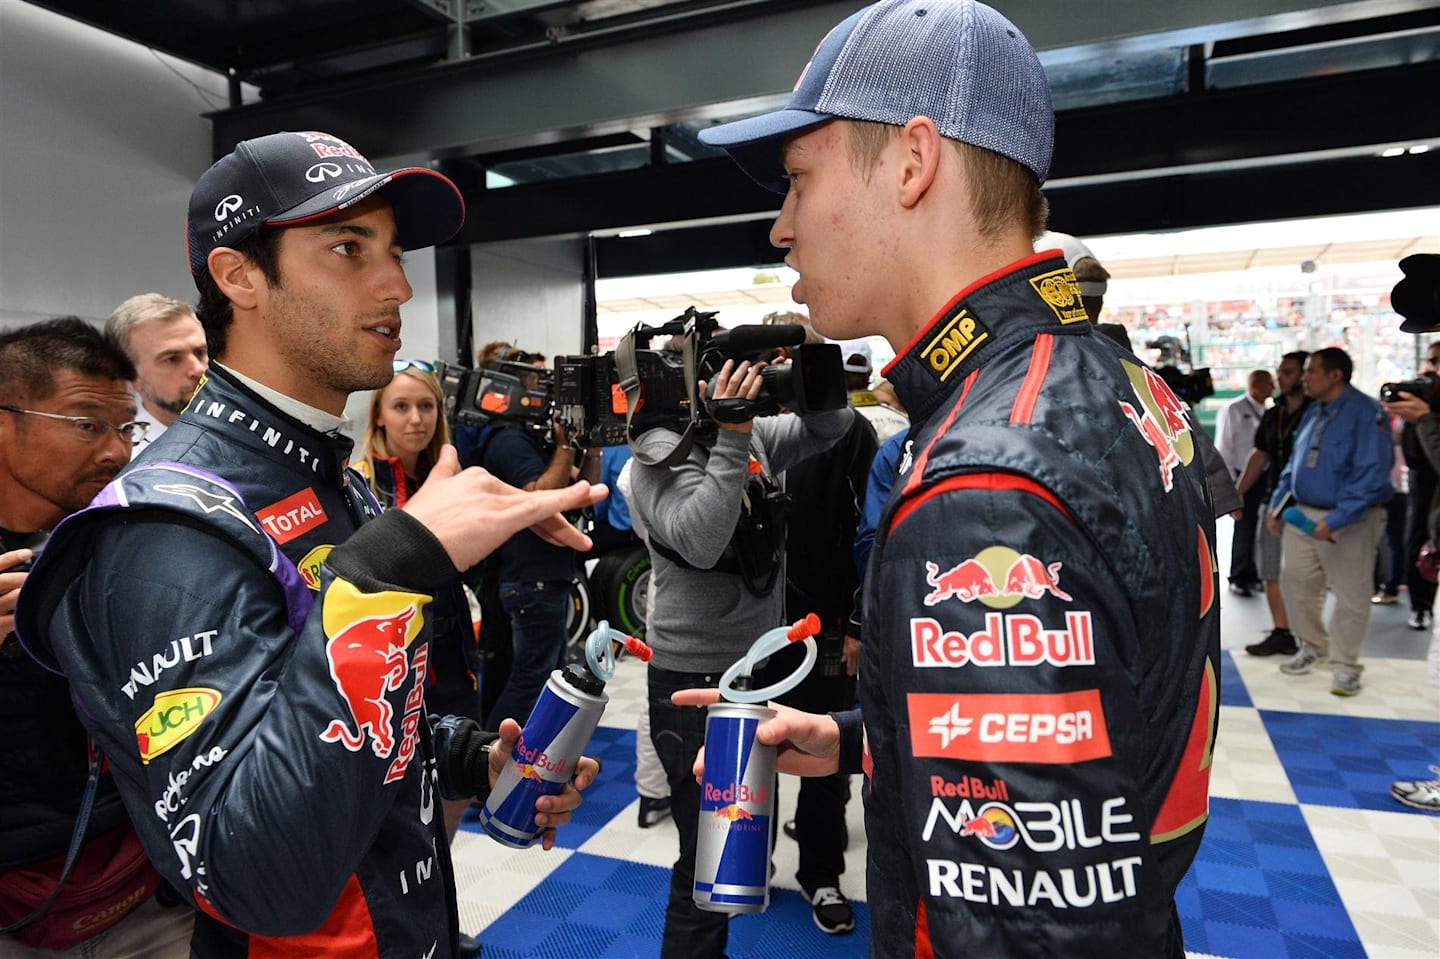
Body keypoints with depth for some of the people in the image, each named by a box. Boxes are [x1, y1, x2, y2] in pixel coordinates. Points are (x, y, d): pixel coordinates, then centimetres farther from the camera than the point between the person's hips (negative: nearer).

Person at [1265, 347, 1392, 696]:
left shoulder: (1366, 413, -14)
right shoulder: (1313, 413, 10)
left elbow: (1372, 475, -20)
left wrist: (1335, 520, -25)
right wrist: (1277, 505, 9)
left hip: (1348, 522, -7)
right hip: (1302, 515, 7)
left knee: (1351, 596, 3)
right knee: (1295, 584, 11)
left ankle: (1344, 666, 17)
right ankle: (1313, 645, 31)